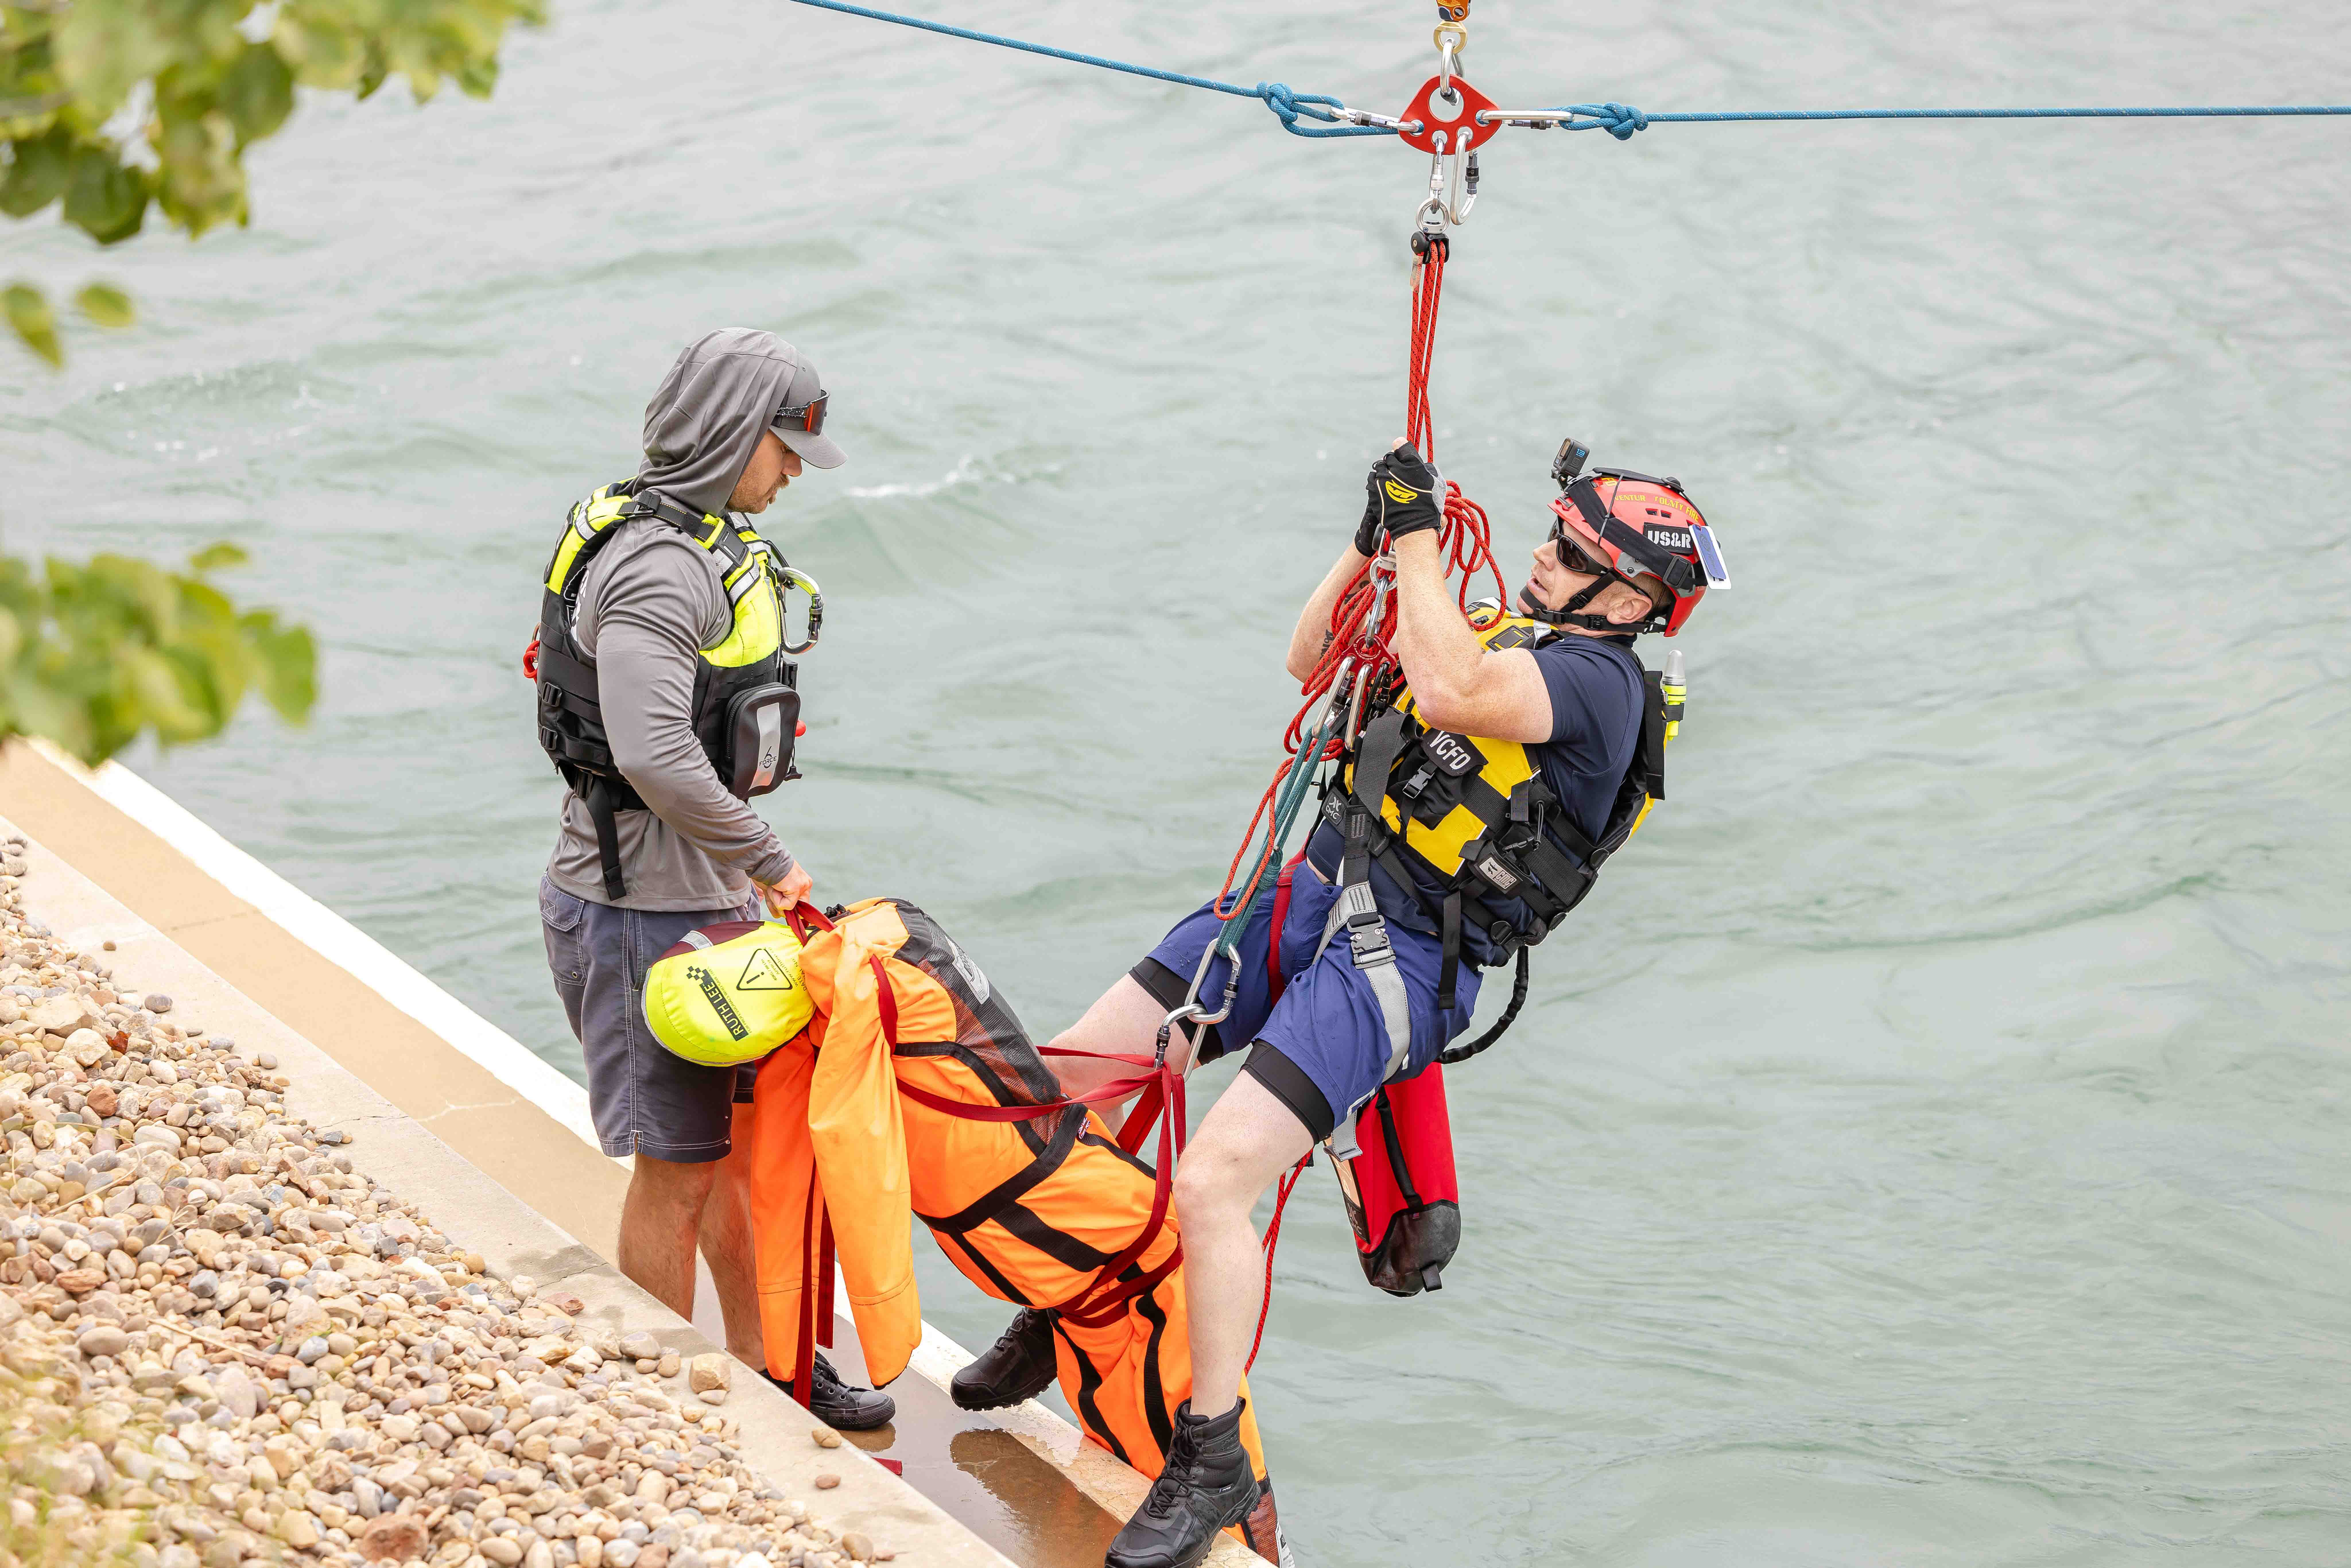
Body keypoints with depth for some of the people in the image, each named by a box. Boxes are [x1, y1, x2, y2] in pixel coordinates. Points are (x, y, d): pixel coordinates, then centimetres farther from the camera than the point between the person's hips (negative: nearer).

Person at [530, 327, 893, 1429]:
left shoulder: (703, 543, 11)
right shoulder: (655, 569, -22)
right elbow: (656, 758, -32)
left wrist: (747, 872, 19)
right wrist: (769, 861, -19)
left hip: (708, 896, 10)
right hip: (644, 910, -10)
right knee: (678, 1166, 1)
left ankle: (762, 1369, 31)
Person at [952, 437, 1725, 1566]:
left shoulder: (1599, 679, -11)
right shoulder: (1505, 637, 16)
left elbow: (1447, 692, -29)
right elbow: (1314, 662, 22)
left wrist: (1421, 535, -19)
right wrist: (1370, 541, 8)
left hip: (1392, 963, -8)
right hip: (1310, 893, 9)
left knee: (1208, 1184, -21)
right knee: (1063, 1081, 3)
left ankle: (1213, 1463, -5)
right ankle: (1058, 1322, 25)